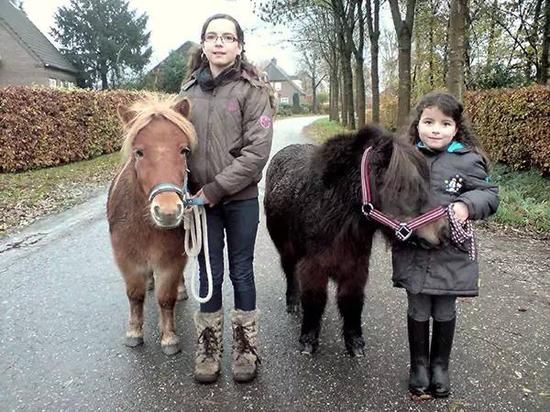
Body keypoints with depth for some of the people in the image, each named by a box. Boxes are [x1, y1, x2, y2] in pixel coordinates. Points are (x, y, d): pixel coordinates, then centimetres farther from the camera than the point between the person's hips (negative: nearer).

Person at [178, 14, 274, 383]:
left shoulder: (253, 89, -6)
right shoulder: (190, 90, 7)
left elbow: (257, 150, -14)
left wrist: (216, 188, -17)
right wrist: (188, 187, 0)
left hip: (240, 198, -3)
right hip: (201, 198, 3)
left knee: (241, 272, 9)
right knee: (210, 274, 11)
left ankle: (246, 350, 27)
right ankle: (209, 351, 28)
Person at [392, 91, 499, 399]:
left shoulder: (467, 160, -7)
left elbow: (490, 194, -4)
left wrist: (467, 205, -23)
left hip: (451, 252, -1)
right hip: (412, 251, 1)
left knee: (445, 311, 14)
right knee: (418, 310, 12)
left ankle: (440, 365, 37)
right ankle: (419, 364, 33)